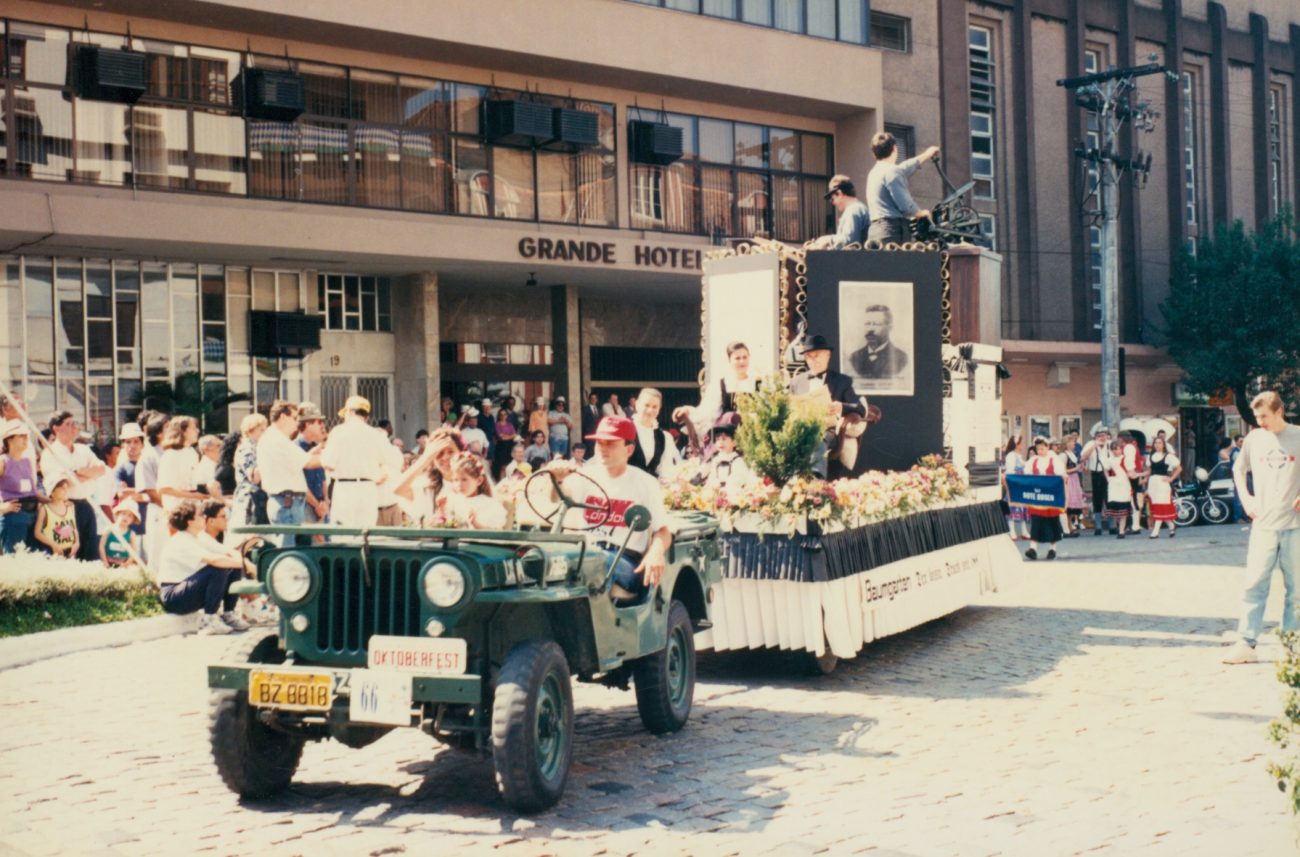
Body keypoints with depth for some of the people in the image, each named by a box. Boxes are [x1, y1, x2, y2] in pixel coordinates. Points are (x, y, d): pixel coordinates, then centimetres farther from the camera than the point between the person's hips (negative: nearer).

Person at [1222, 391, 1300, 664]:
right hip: (1264, 524, 2)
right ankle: (1246, 644, -1)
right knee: (1253, 583, -2)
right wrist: (1246, 498, 8)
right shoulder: (1254, 438, 6)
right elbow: (1238, 470, 21)